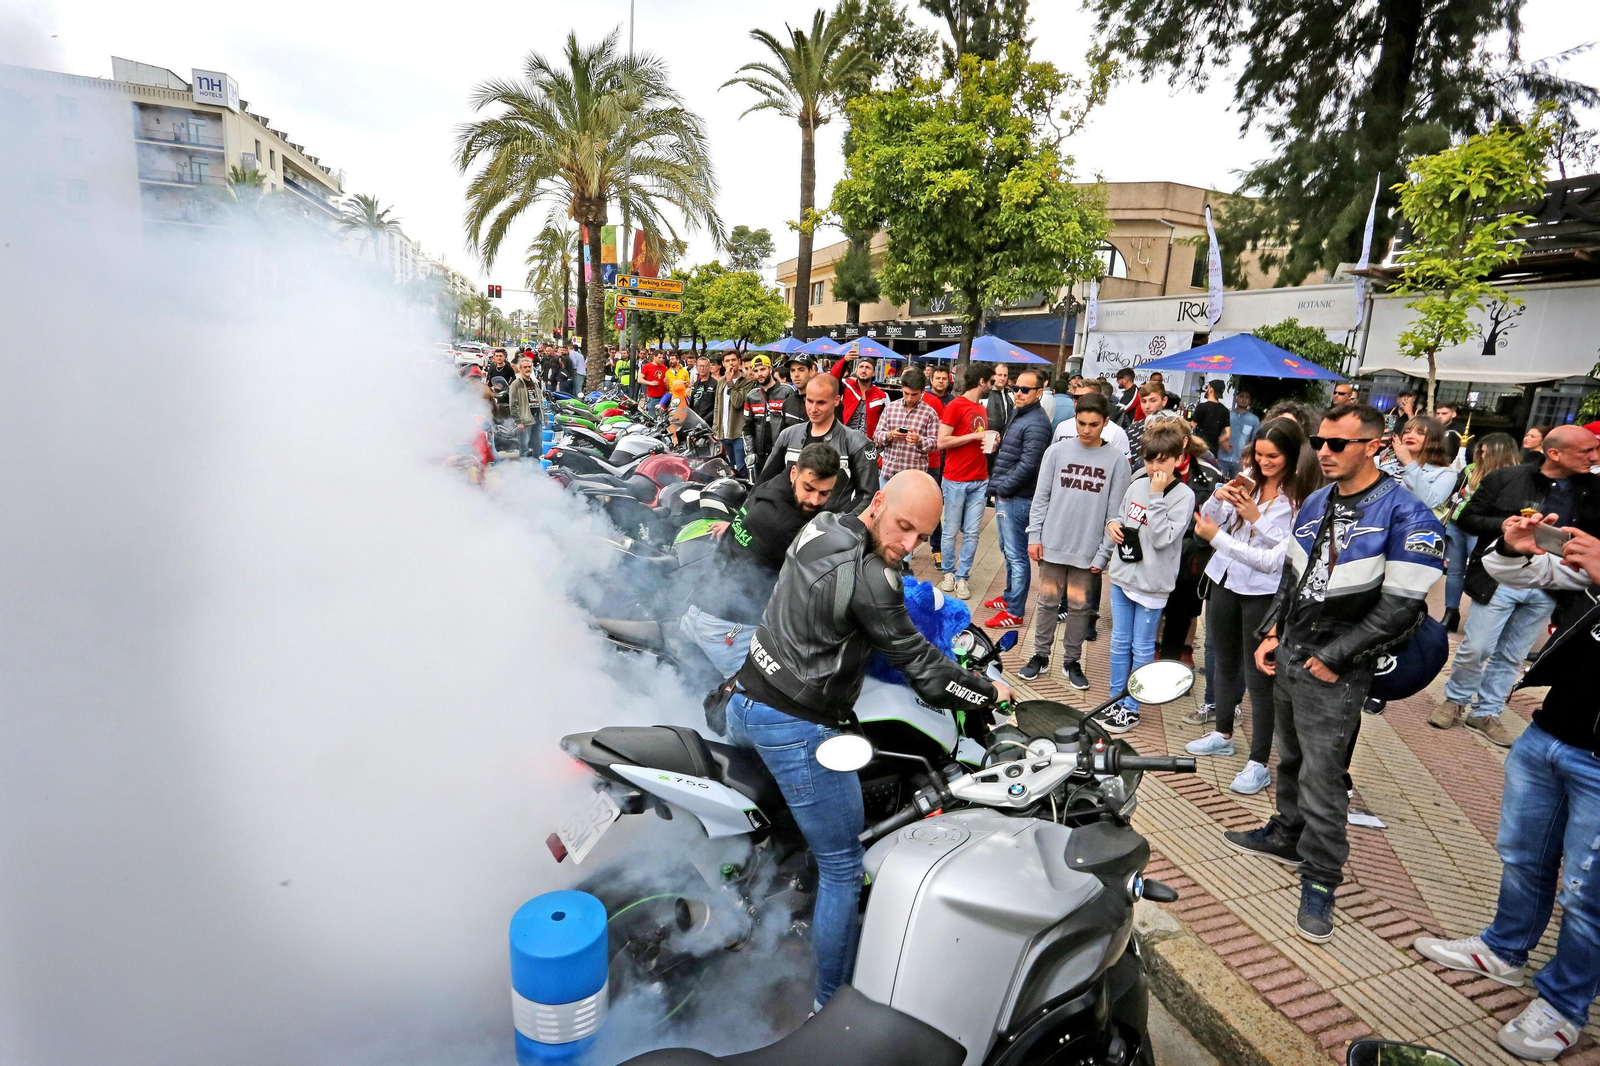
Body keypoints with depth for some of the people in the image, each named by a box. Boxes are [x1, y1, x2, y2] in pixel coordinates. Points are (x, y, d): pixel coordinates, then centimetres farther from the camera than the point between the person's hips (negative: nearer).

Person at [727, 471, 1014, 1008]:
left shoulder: (822, 528, 5)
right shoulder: (867, 577, -24)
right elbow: (918, 663, -15)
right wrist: (989, 692, 0)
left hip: (745, 703, 10)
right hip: (797, 729, -10)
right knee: (842, 870, 6)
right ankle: (831, 1003, 20)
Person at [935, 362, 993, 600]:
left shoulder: (982, 409, 13)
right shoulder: (955, 406, -8)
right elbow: (941, 442, -14)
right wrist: (974, 436, -12)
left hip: (980, 481, 6)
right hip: (956, 480, -6)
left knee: (972, 533, 4)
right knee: (951, 531, 5)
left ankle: (962, 577, 13)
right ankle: (948, 572, 22)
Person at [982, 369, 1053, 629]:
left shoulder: (1036, 423, -15)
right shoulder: (1019, 415, 16)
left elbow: (1028, 464, -21)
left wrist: (1003, 488, -15)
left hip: (1017, 499, -10)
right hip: (1005, 497, 10)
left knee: (1016, 555, -4)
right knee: (1008, 551, 21)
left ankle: (1014, 612, 3)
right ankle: (1009, 596, 36)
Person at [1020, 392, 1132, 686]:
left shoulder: (1117, 461, -2)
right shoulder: (1057, 451, 0)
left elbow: (1115, 510, -1)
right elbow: (1041, 497, 3)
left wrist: (1106, 552, -4)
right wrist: (1034, 536, -2)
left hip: (1088, 548, 0)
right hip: (1053, 541, 1)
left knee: (1079, 604, 8)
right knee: (1048, 600, 9)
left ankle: (1072, 661, 22)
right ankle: (1040, 655, 22)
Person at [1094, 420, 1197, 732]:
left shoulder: (1183, 496, -11)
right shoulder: (1137, 485, 5)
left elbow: (1162, 538, -21)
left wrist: (1156, 497, -21)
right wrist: (1107, 540, 16)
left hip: (1151, 583, -5)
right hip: (1122, 574, 5)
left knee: (1141, 648, 6)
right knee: (1120, 642, 13)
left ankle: (1131, 708, 17)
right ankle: (1116, 701, 25)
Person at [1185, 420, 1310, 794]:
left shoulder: (1302, 500, -17)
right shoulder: (1247, 480, -2)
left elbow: (1272, 560, -21)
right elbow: (1207, 523, 3)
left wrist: (1217, 537, -22)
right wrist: (1218, 498, -16)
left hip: (1263, 592, -6)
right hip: (1225, 581, 6)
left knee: (1258, 677, 1)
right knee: (1225, 664, 21)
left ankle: (1259, 764, 13)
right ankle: (1223, 735, 40)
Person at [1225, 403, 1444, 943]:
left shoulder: (1406, 516, -14)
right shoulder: (1315, 502, 9)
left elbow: (1402, 607, -17)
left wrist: (1333, 657, -15)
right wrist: (1271, 633, 9)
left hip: (1335, 672, -7)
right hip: (1287, 655, 7)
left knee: (1321, 776, -1)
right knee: (1290, 758, 20)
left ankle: (1320, 880, 13)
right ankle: (1287, 834, 38)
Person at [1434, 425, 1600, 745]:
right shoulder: (1507, 478, -9)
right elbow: (1467, 518, -6)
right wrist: (1508, 525, -20)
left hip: (1547, 588, 4)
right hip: (1500, 579, -4)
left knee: (1511, 656, 12)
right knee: (1476, 648, 1)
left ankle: (1486, 713, 23)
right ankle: (1455, 701, 22)